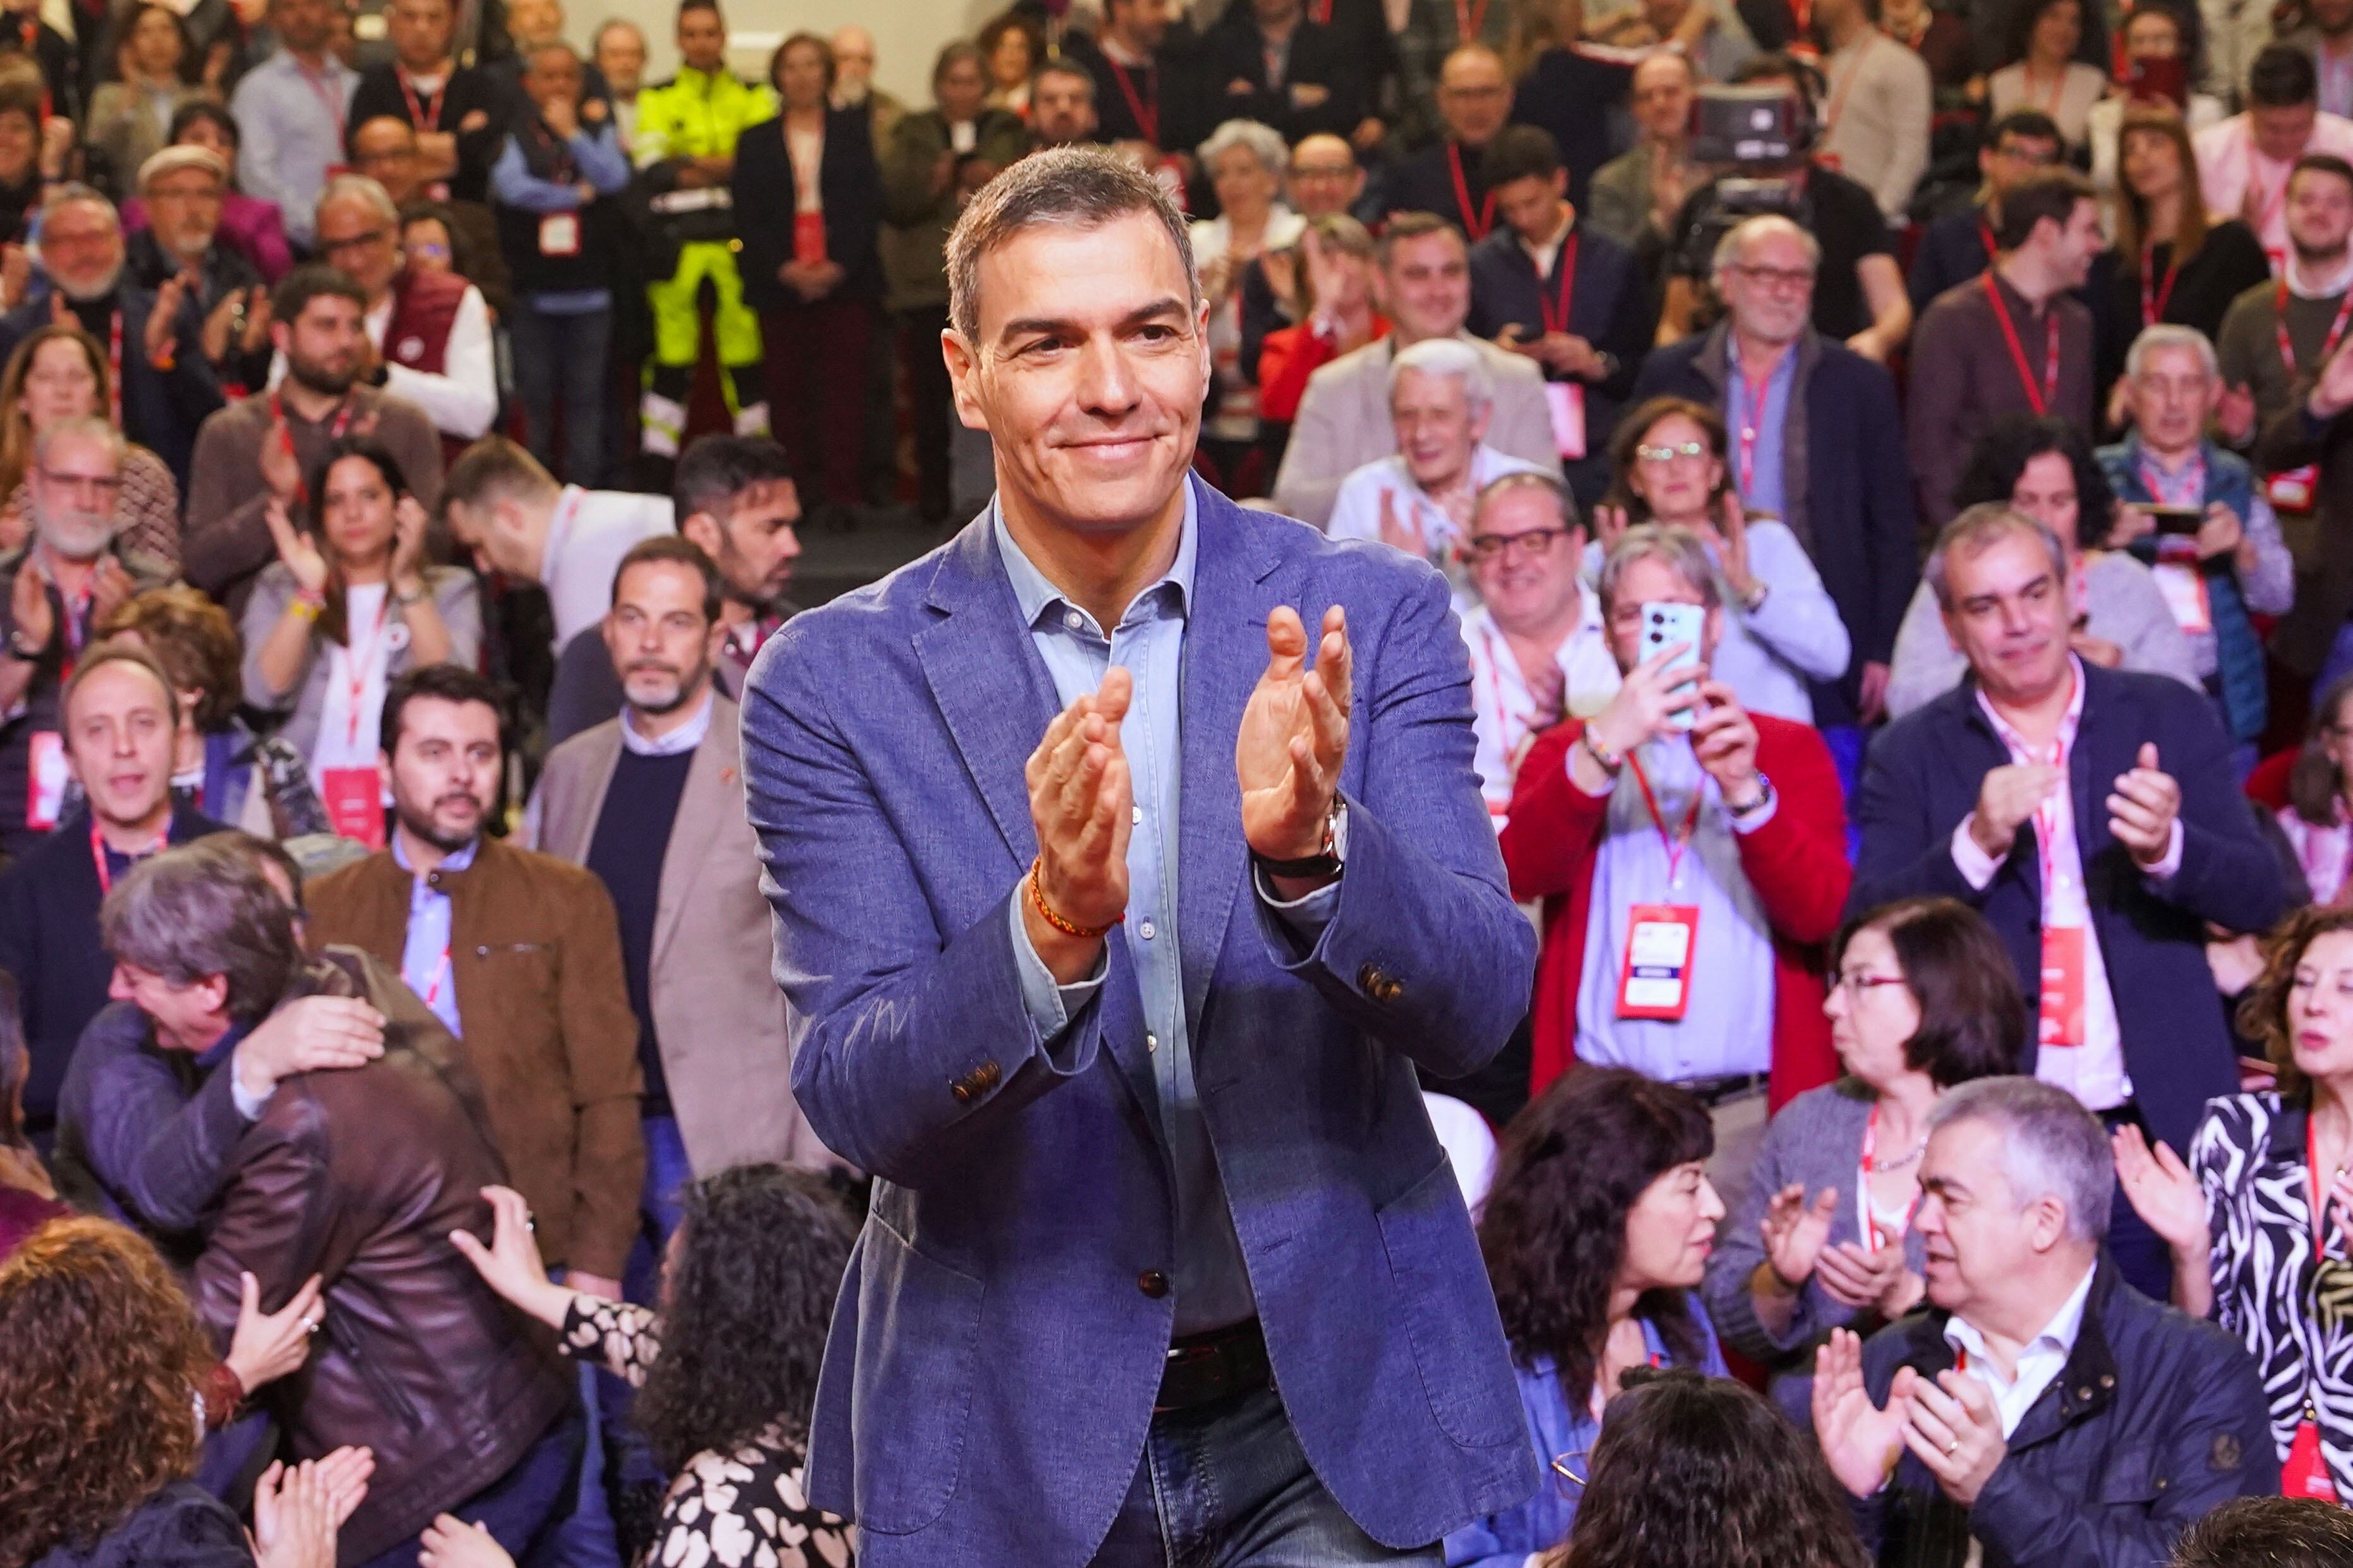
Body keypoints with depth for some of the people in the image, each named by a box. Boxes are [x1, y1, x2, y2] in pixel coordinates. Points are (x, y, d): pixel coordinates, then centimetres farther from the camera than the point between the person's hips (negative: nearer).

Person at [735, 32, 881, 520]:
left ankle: (840, 494, -8)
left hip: (845, 279, -1)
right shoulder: (756, 141, 13)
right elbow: (748, 217, 6)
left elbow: (868, 205, 2)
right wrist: (783, 268, -9)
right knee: (787, 391, -1)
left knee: (843, 390, -7)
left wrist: (840, 265, -11)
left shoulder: (854, 132, 10)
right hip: (779, 285, 1)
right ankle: (796, 494, 3)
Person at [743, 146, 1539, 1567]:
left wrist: (1310, 849, -28)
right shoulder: (835, 682, -5)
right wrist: (1051, 928, -29)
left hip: (1333, 1398, 0)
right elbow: (853, 1103, -12)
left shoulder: (1373, 620, -2)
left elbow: (1481, 1012, -9)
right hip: (1001, 1433, 0)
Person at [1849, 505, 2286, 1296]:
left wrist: (2168, 848, -20)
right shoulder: (1911, 755, 3)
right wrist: (1976, 842, -22)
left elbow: (2258, 897, 1)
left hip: (2159, 1117, 1)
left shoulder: (2172, 718, 6)